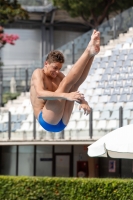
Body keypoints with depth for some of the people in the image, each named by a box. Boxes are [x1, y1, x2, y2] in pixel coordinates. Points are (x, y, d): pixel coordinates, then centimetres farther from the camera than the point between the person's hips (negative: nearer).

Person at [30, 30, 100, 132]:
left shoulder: (59, 76, 19)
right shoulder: (38, 73, -2)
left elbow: (74, 92, 11)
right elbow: (40, 94, -22)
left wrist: (83, 101, -14)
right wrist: (65, 95, -37)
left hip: (61, 123, 6)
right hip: (46, 120, -6)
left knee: (75, 84, -4)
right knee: (65, 84, -19)